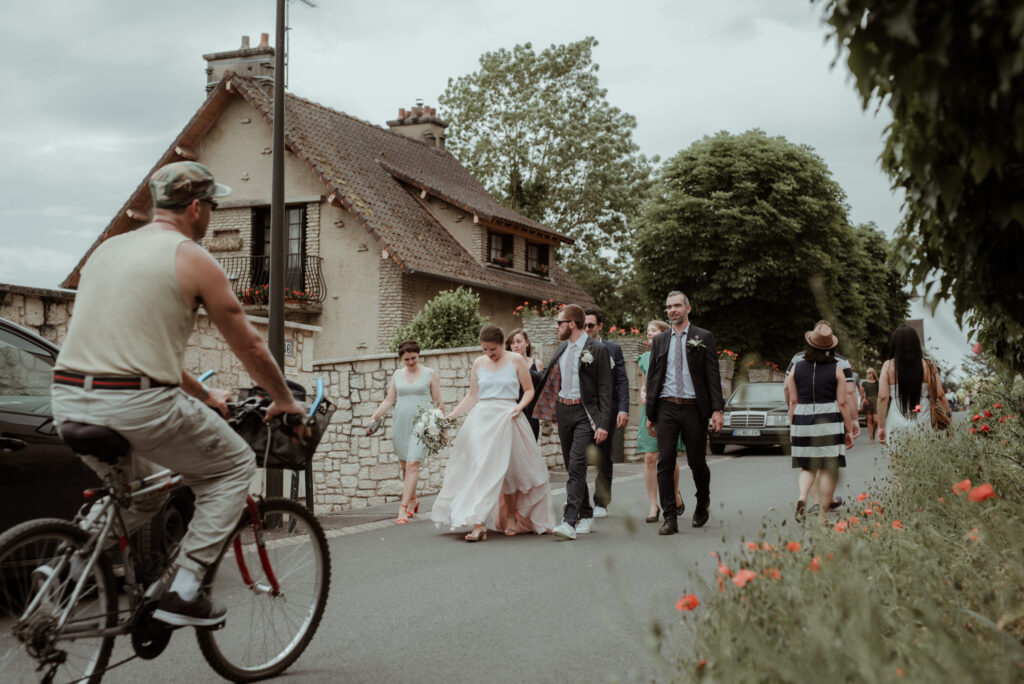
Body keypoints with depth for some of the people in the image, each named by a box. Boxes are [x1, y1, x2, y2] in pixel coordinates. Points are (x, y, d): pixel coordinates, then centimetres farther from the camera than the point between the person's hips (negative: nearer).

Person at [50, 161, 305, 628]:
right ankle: (184, 588, 3)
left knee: (144, 486, 31)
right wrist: (284, 401, 22)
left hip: (68, 401, 8)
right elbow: (249, 347, 5)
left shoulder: (107, 249, 20)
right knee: (235, 467, 13)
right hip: (137, 405, -7)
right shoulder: (193, 259, -2)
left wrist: (202, 395, 37)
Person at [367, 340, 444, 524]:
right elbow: (389, 400, 13)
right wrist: (374, 417, 2)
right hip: (400, 424, 4)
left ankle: (403, 508, -19)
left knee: (412, 464, -15)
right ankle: (413, 500, 28)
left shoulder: (429, 374, 3)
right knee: (404, 465, 8)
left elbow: (438, 402, 4)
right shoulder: (397, 375, 12)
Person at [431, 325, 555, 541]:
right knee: (479, 469, -9)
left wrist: (519, 407, -13)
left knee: (508, 470, 4)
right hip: (481, 418, 2)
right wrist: (451, 415, 7)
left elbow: (529, 390, 5)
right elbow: (472, 396, 16)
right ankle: (478, 524, -14)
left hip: (506, 419, -2)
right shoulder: (479, 363, 10)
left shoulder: (516, 360, 2)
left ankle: (511, 518, 21)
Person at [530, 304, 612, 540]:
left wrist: (603, 424, -15)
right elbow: (549, 378, 24)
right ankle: (586, 517, 23)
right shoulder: (562, 349, 13)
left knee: (576, 465, -15)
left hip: (584, 413, -7)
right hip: (563, 412, 7)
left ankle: (569, 522, -19)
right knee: (572, 467, 11)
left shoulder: (597, 349, -8)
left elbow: (605, 389, -10)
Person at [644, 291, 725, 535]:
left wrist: (717, 409, -10)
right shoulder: (659, 340, 12)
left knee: (697, 462, 5)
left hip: (694, 408, -2)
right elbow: (652, 378, 12)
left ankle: (703, 502, 33)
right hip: (666, 407, 2)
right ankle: (670, 518, -2)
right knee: (665, 463, -5)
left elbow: (713, 375, -1)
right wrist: (650, 414, 8)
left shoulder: (704, 338, 3)